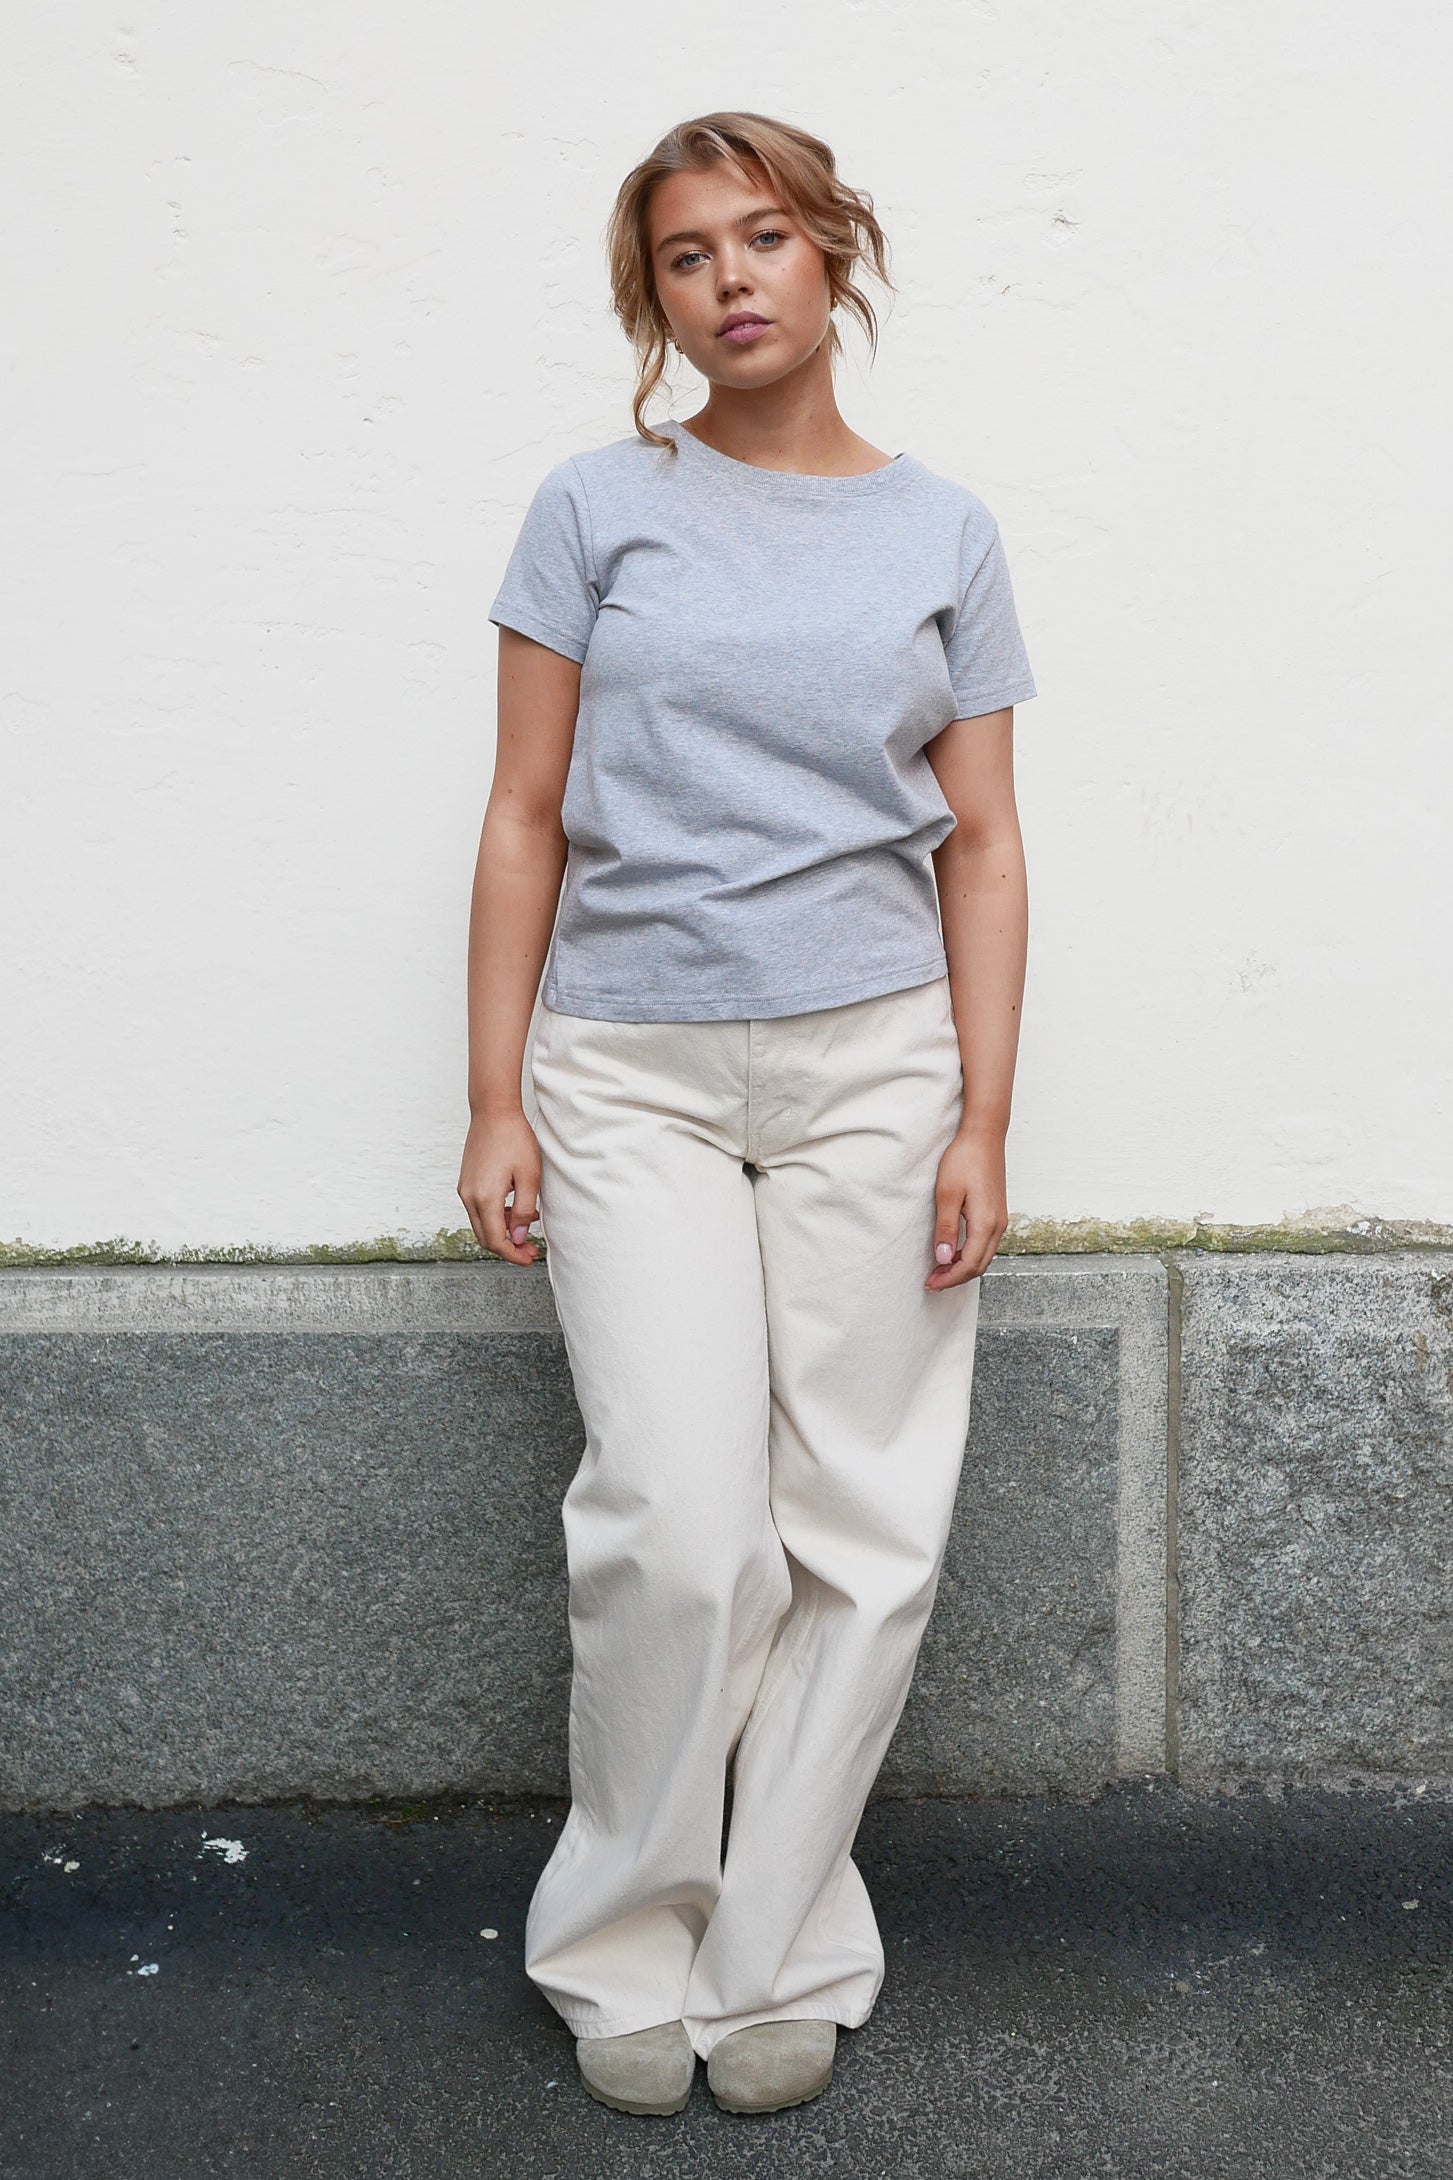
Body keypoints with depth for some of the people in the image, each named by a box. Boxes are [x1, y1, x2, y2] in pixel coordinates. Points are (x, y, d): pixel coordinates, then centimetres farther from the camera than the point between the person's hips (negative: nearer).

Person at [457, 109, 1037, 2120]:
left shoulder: (942, 532, 9)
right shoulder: (598, 511, 5)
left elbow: (982, 842, 7)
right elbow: (528, 820, 5)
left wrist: (982, 1121, -1)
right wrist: (495, 1102, 0)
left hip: (872, 1066, 2)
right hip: (631, 1070, -1)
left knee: (863, 1537, 2)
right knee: (684, 1532, -10)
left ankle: (777, 1957, 19)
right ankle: (629, 1954, 13)